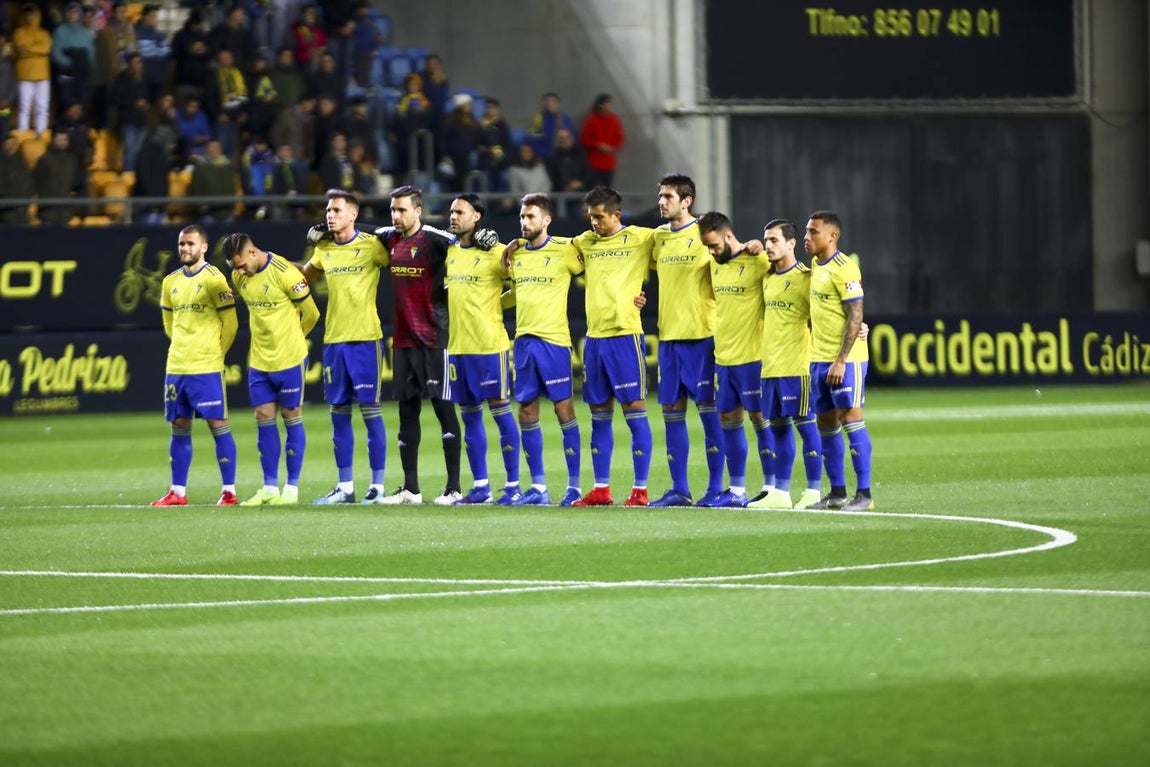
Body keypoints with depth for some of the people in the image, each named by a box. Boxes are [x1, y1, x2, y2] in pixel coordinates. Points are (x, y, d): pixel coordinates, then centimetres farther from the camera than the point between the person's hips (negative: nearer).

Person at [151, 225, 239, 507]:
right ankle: (178, 492, 12)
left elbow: (230, 324, -5)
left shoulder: (214, 279, -7)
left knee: (218, 424, -5)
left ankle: (229, 491, -1)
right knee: (179, 427, 8)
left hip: (207, 367, -6)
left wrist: (214, 353, 1)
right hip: (176, 366, 6)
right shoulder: (171, 282, 11)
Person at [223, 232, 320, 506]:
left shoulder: (285, 274, -17)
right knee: (264, 419, 5)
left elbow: (310, 313, -6)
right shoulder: (239, 276, 3)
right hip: (259, 360, 6)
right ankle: (269, 488, 11)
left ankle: (292, 488, 6)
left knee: (291, 418, 1)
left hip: (289, 359, -6)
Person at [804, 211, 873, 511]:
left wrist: (840, 361, -22)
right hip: (818, 359, 9)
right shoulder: (815, 264, 13)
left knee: (851, 420, -8)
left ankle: (864, 494, -5)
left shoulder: (844, 269, -14)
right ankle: (837, 492, 16)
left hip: (844, 360, -9)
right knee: (825, 425, 9)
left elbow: (855, 318, -18)